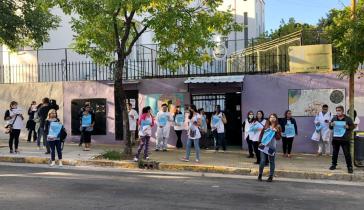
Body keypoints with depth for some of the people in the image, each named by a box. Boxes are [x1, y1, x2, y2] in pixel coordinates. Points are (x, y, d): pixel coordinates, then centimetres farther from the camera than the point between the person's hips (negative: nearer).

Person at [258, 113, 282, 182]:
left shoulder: (278, 127, 1)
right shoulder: (266, 126, 7)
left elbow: (279, 138, -3)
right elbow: (261, 134, 10)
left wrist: (276, 132, -18)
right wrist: (260, 142, -1)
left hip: (272, 147, -1)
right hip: (264, 146, 1)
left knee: (271, 161, 7)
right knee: (262, 161, -1)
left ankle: (271, 176, 16)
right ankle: (260, 175, 16)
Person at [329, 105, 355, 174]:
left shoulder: (348, 119, -3)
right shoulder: (334, 118, 8)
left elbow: (353, 126, 0)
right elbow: (330, 127, 15)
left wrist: (348, 127, -20)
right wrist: (331, 125, -7)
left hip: (345, 139, -3)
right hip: (335, 139, 4)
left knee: (347, 153, -2)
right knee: (334, 153, 12)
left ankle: (349, 167, 7)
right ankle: (334, 164, 25)